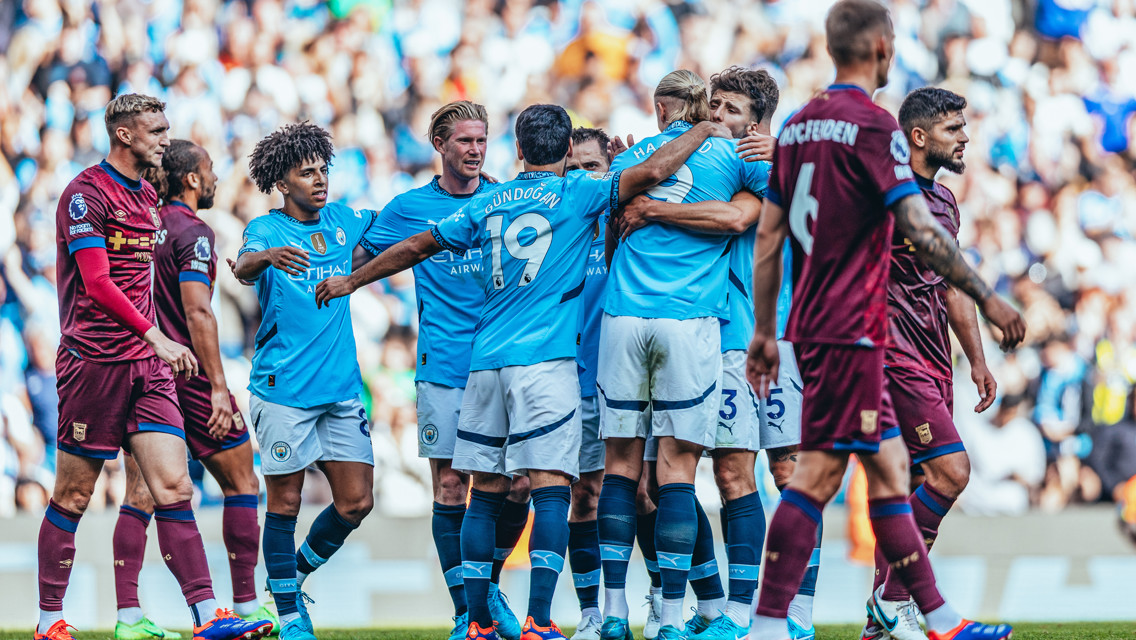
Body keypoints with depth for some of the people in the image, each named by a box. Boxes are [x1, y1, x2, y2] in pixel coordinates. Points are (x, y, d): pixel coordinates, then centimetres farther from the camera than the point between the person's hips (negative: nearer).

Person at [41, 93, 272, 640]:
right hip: (94, 361, -7)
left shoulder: (147, 199, 17)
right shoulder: (86, 194, -9)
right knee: (73, 496, 0)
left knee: (173, 487, -4)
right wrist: (156, 337, -23)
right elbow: (97, 283, -18)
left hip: (145, 363, 7)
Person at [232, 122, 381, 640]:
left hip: (342, 385, 5)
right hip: (284, 388, -5)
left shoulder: (343, 222, 10)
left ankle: (294, 579, 24)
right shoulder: (266, 229, -5)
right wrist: (267, 258, -50)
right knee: (285, 502, -2)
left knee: (356, 502, 3)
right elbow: (243, 266, -26)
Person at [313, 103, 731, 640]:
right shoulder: (577, 193, 1)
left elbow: (416, 247, 22)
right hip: (545, 360, -5)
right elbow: (651, 173, -10)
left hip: (485, 361, 5)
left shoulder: (489, 203, 15)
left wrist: (352, 281, 35)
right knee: (551, 489, -9)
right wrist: (703, 131, 6)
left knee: (485, 492, 10)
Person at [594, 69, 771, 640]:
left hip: (623, 316, 2)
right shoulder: (728, 153, 7)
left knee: (621, 463, 7)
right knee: (676, 465, -2)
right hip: (691, 317, -2)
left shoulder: (630, 159, 15)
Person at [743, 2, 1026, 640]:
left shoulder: (798, 126, 13)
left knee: (890, 465, 9)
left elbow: (768, 237, 15)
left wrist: (765, 332, 19)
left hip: (814, 321, 9)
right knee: (818, 474, -8)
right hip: (851, 327, -9)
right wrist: (987, 297, -13)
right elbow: (920, 229, -18)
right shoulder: (874, 125, -12)